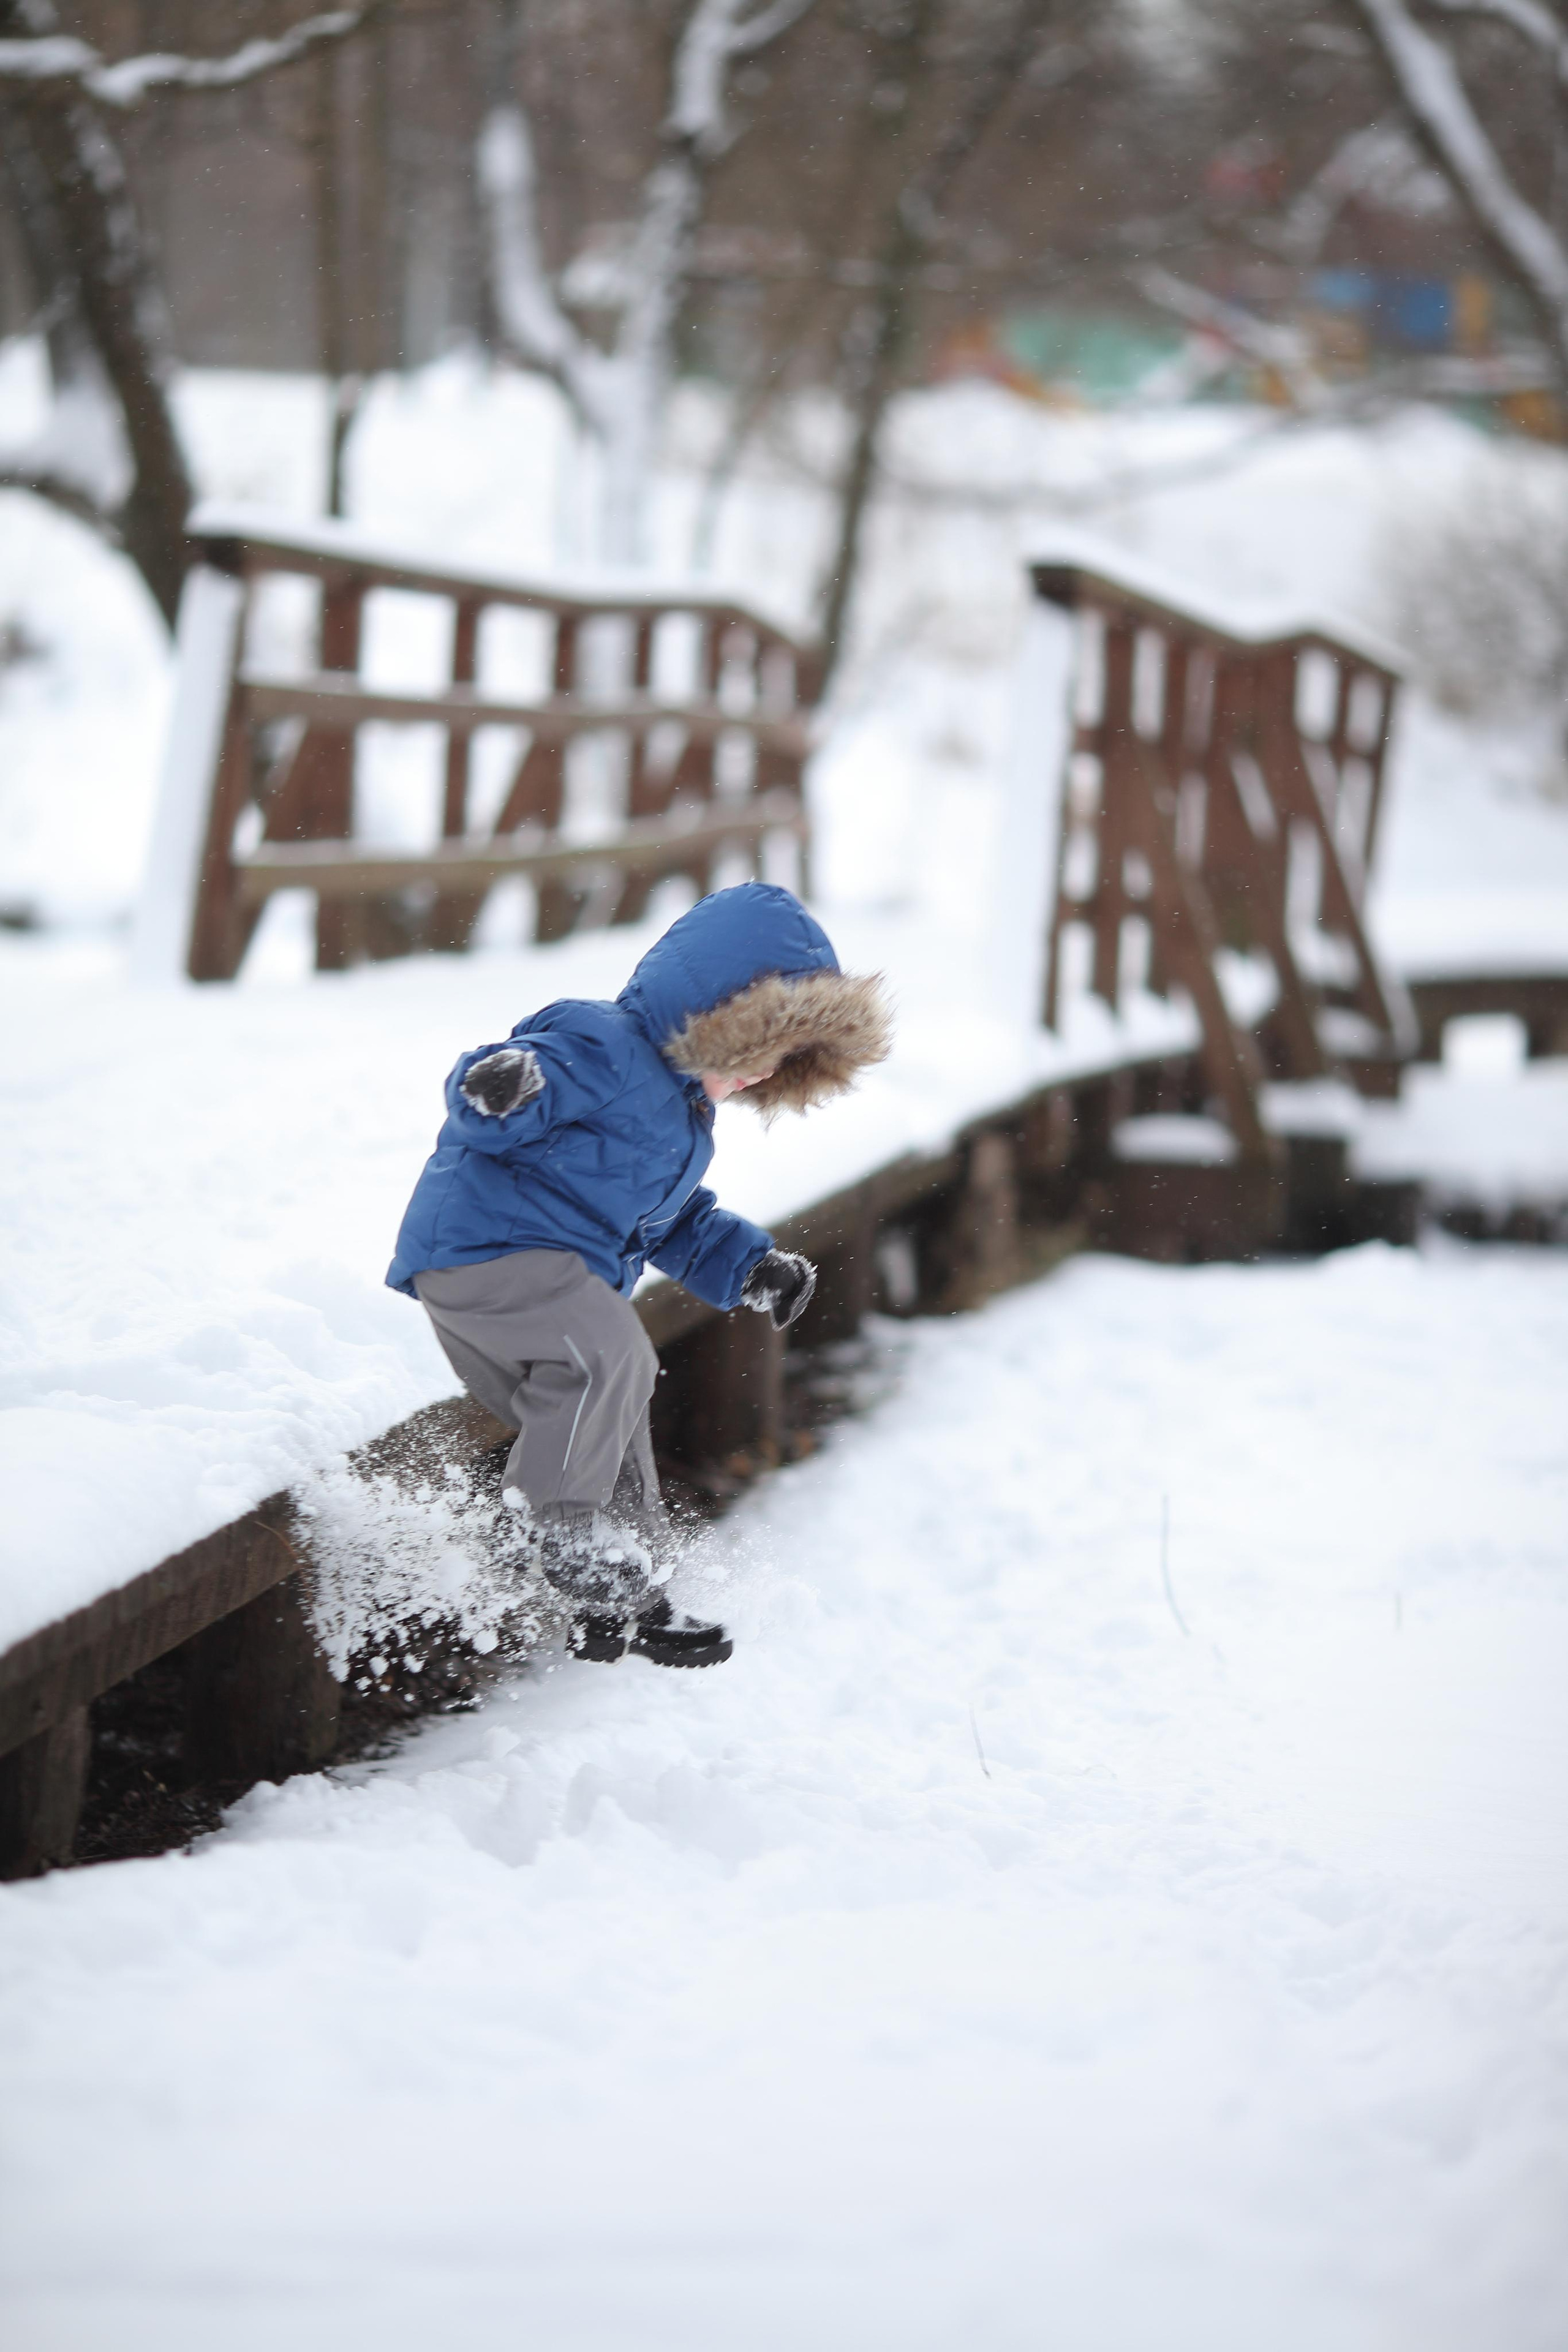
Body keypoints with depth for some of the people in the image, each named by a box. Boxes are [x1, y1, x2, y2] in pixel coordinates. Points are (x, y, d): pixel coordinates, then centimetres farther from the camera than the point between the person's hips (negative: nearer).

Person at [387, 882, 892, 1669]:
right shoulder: (604, 1053, -16)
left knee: (609, 1424, 15)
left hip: (558, 1275, 11)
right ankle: (553, 1522, -20)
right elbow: (483, 1116, -25)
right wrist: (503, 1091, -48)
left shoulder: (684, 1102, 19)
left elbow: (676, 1221, 29)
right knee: (609, 1354, -32)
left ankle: (622, 1602, 27)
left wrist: (747, 1266, 17)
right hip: (482, 1248, -11)